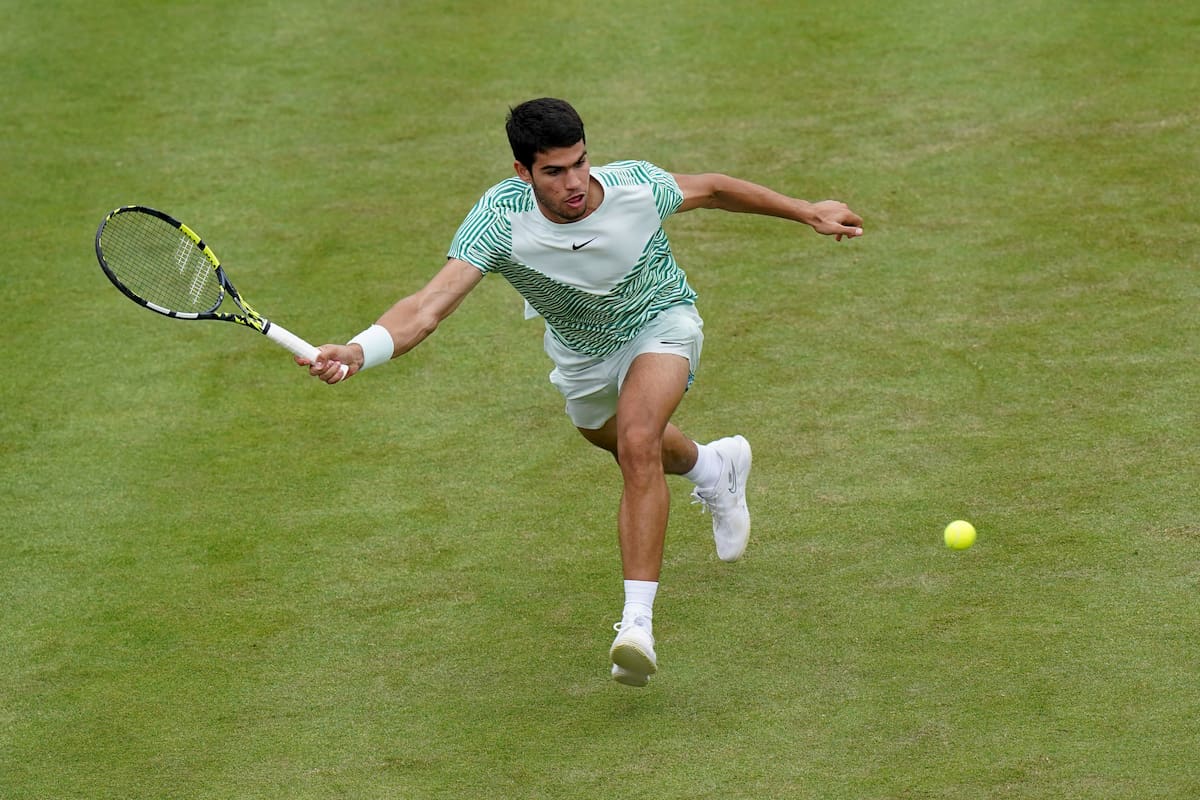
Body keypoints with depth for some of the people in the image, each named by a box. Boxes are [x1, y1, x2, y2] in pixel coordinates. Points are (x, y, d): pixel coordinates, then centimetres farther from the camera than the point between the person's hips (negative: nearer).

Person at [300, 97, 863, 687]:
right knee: (623, 444, 30)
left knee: (638, 443, -31)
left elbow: (711, 189, -11)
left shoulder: (636, 187, -34)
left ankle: (637, 622, -31)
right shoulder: (499, 219, -38)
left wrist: (807, 212, 0)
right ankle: (715, 469, 67)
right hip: (580, 349, 3)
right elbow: (431, 305, -48)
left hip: (661, 322, -3)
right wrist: (356, 351, -67)